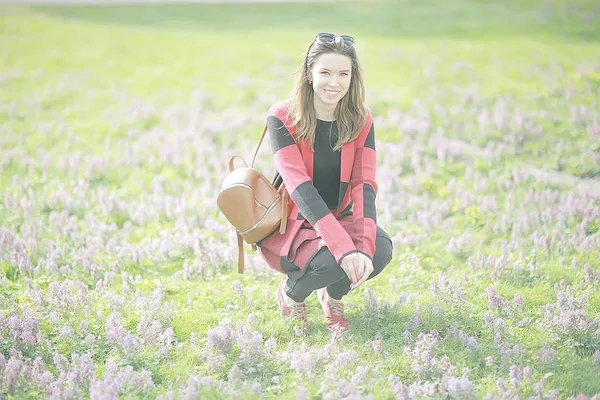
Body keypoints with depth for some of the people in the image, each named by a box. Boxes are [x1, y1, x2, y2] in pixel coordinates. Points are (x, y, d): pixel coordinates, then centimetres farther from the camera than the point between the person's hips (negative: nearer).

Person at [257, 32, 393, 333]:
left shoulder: (360, 121, -4)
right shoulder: (282, 117, -16)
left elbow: (363, 185, -13)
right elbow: (300, 187, -26)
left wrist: (365, 247, -32)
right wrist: (343, 247, -38)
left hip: (338, 218, 4)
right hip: (289, 224, -4)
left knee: (381, 249, -28)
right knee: (329, 261, -35)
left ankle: (333, 295, 6)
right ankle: (291, 294, 3)